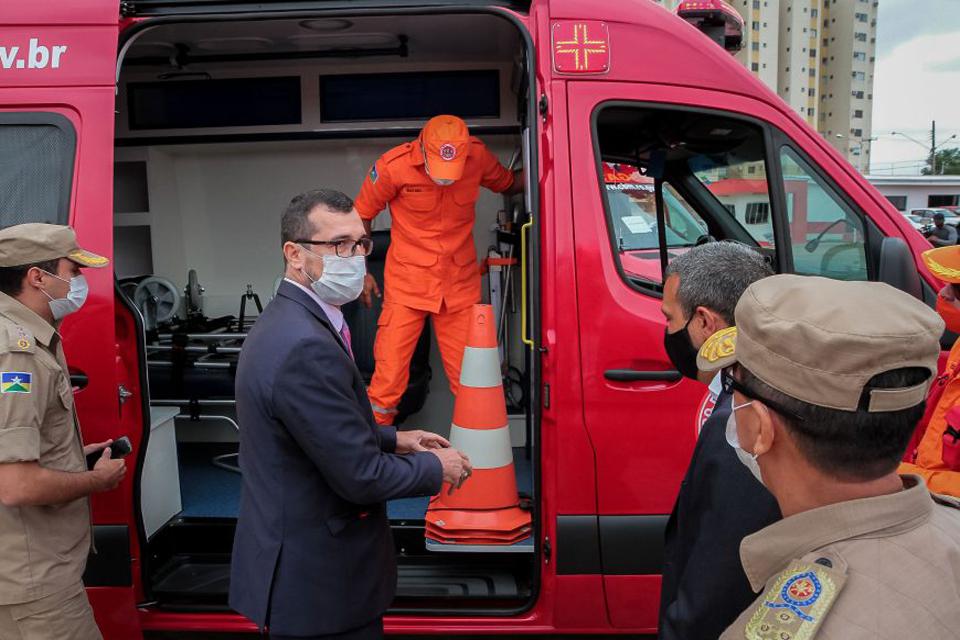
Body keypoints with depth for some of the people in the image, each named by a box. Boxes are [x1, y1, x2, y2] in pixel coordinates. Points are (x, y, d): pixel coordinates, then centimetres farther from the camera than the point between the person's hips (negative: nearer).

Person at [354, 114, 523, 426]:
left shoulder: (478, 155, -6)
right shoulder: (394, 166, -13)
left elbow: (508, 183, 16)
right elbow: (362, 215, 1)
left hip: (460, 282, 2)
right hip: (407, 281, -2)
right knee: (390, 365, -1)